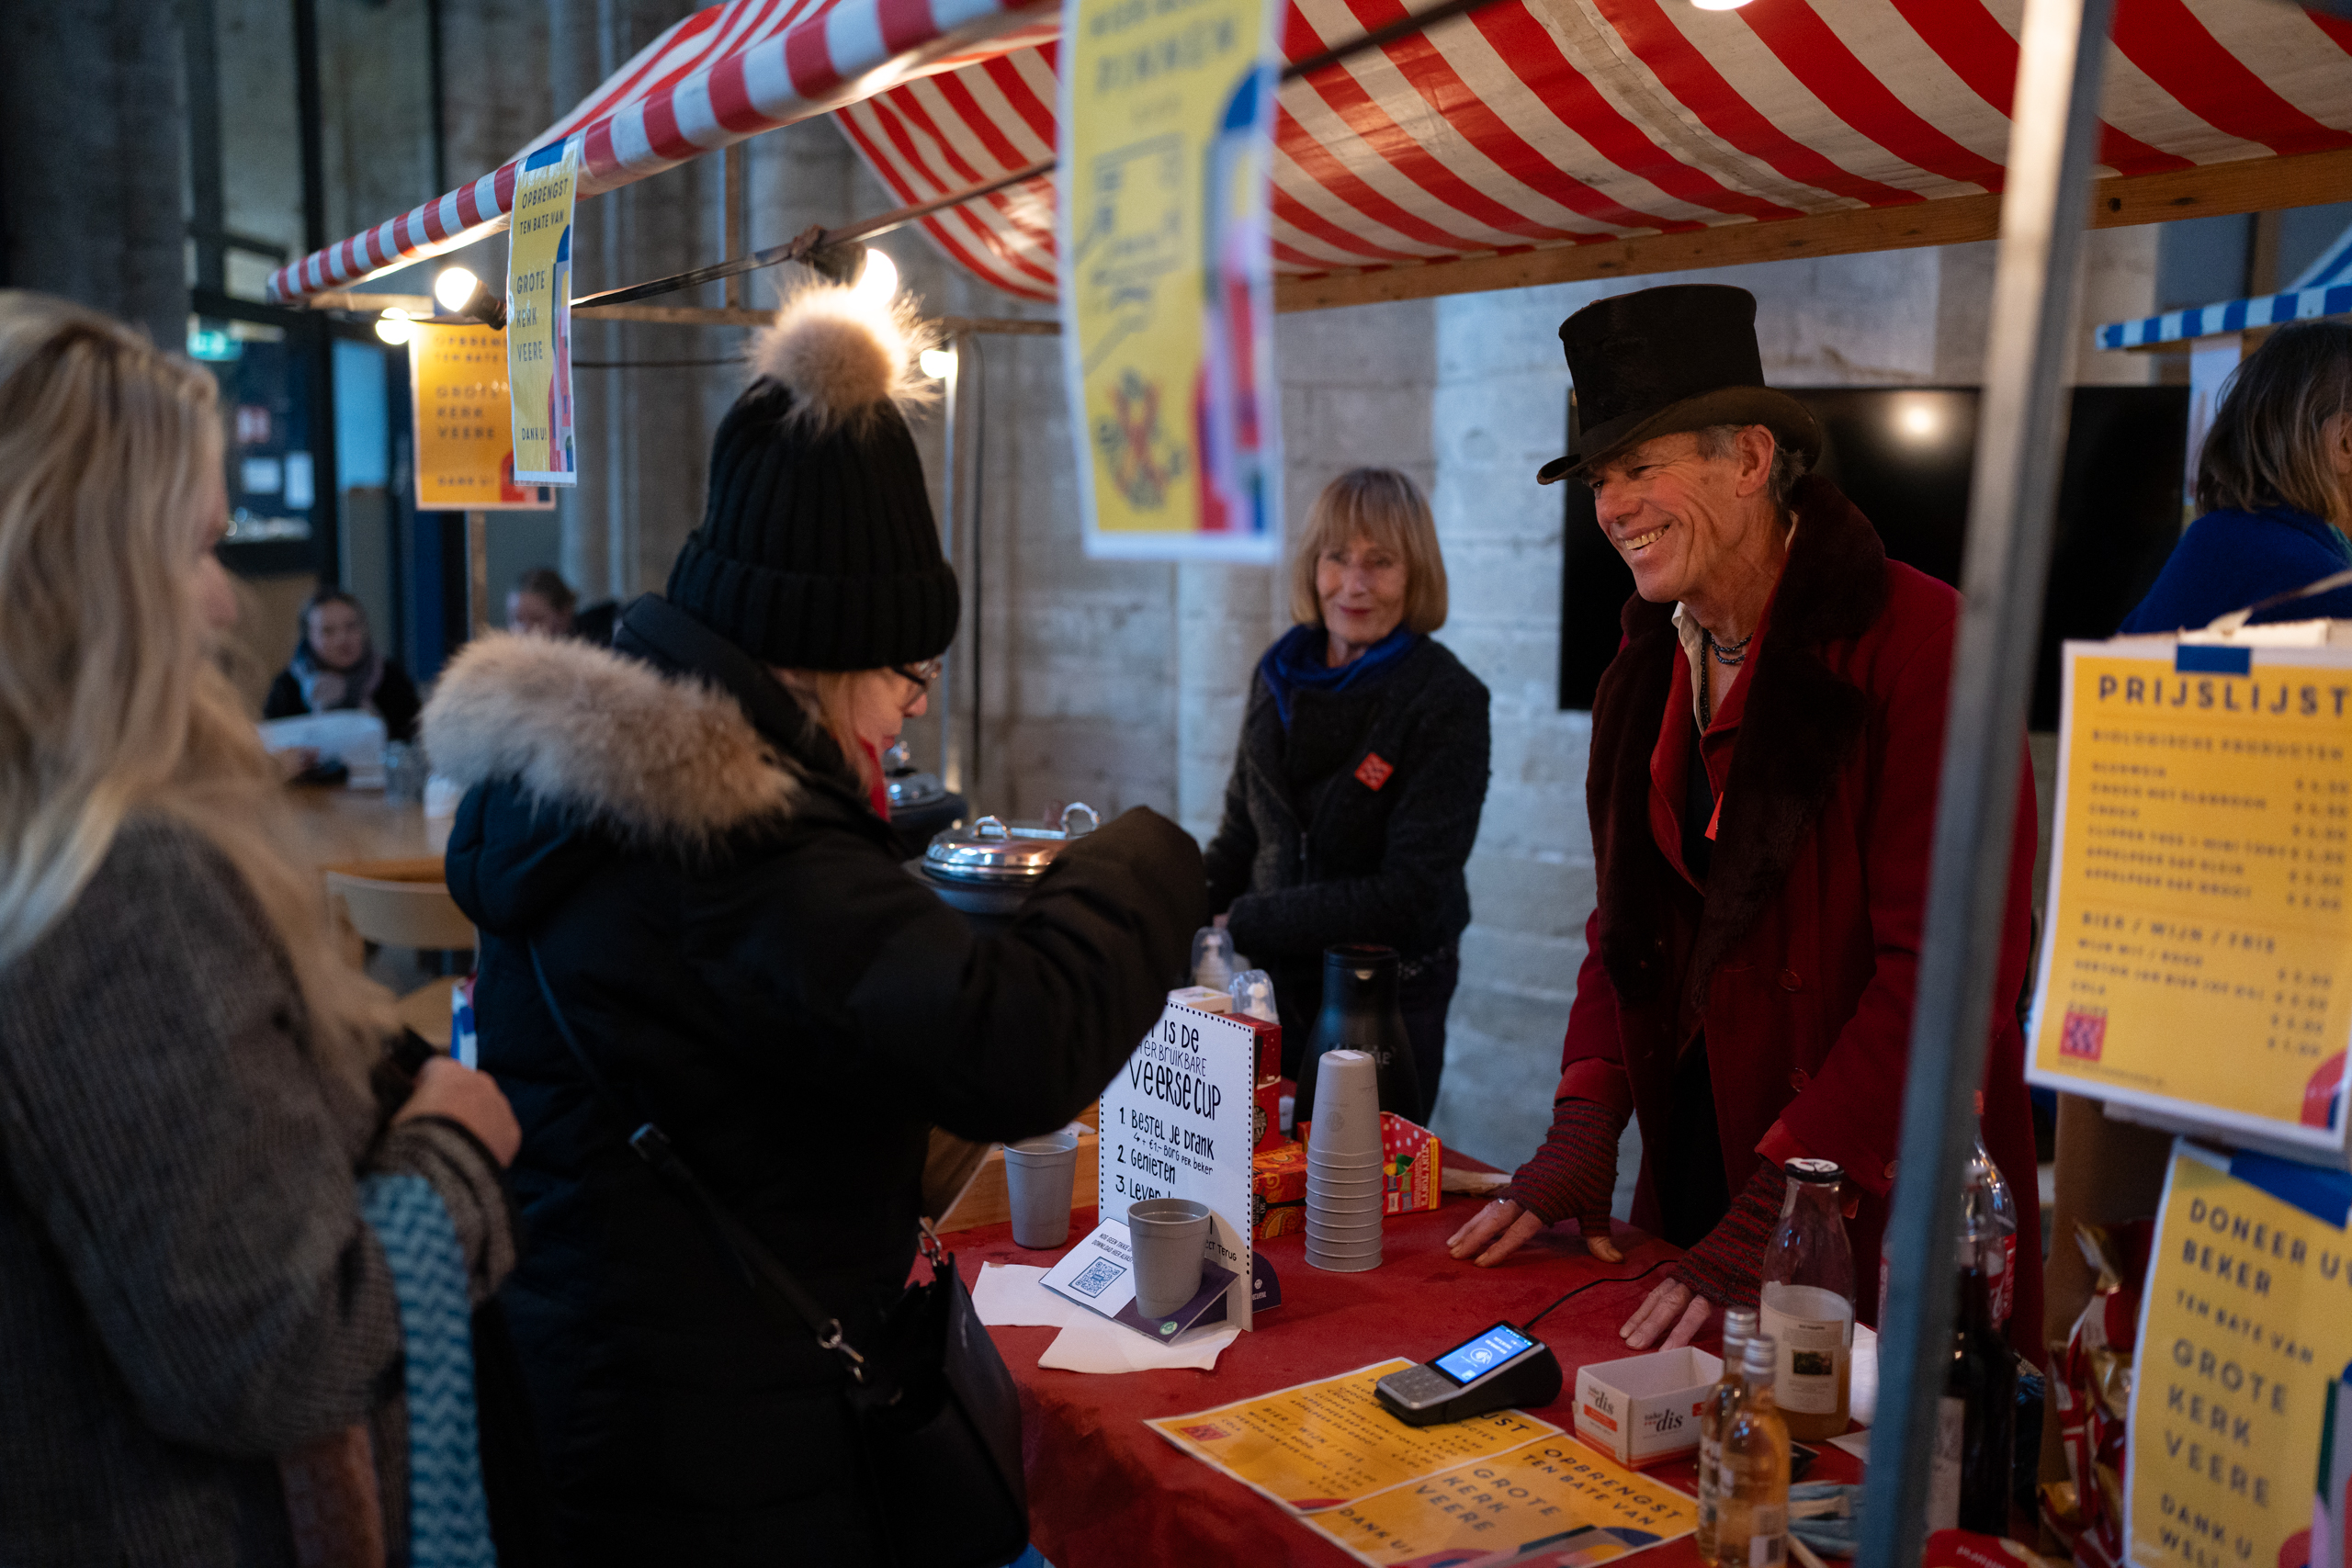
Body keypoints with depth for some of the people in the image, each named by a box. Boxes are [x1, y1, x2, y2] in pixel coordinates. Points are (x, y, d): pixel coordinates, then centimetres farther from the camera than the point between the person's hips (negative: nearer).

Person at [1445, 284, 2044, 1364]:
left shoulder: (1920, 641, -16)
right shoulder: (1652, 657, 7)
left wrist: (1776, 1214, -24)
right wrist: (1581, 1133, -2)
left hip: (1882, 1213, -6)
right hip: (1692, 1159, 6)